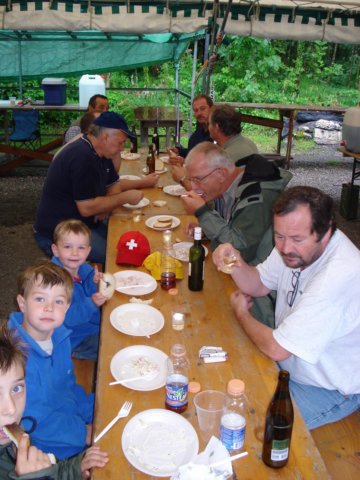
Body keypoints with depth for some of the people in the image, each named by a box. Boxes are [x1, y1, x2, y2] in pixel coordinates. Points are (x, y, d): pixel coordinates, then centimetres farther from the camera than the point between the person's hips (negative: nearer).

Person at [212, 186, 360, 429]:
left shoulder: (339, 276, -36)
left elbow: (276, 349, -31)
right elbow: (258, 285, 6)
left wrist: (241, 312, -11)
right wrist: (236, 262, -17)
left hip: (331, 389, -7)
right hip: (289, 360, 7)